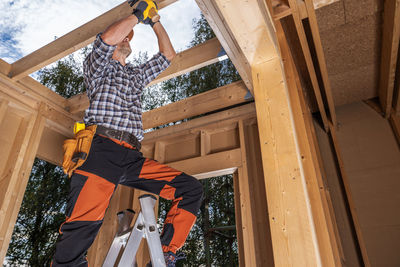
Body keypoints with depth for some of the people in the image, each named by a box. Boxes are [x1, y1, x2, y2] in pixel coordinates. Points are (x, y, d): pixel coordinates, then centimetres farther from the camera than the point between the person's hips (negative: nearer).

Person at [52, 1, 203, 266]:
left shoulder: (137, 74, 34)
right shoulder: (98, 65, 18)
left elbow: (168, 54, 36)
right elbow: (108, 38, -4)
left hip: (133, 158, 6)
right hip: (102, 151, -5)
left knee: (191, 188, -9)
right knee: (83, 225, -20)